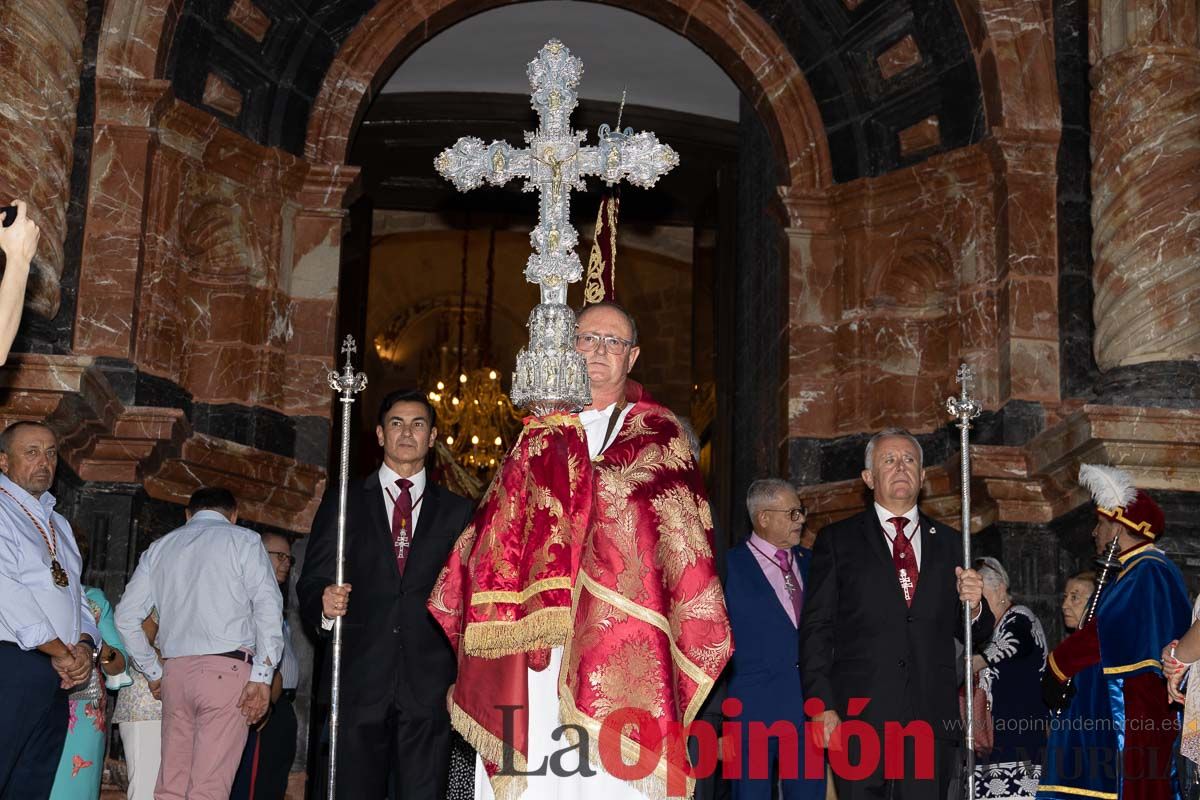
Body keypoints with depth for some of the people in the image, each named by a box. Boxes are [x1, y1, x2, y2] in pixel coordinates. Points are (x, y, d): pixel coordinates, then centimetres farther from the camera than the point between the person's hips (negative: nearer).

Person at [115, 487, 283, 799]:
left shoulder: (159, 548, 18)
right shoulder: (243, 540, 5)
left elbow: (126, 616, 17)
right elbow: (268, 608, -7)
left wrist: (153, 670, 23)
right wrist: (262, 676, -9)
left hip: (174, 670, 4)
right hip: (227, 668, -4)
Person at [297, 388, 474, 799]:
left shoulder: (457, 511, 12)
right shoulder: (343, 502, 11)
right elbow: (310, 583, 7)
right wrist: (324, 605, -14)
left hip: (429, 688, 0)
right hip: (359, 685, 0)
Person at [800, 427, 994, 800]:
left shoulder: (950, 544, 15)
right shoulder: (838, 540, 7)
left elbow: (975, 635, 18)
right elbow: (816, 629, 1)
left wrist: (974, 606, -5)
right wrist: (822, 707, -8)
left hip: (932, 719, 2)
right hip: (859, 719, -2)